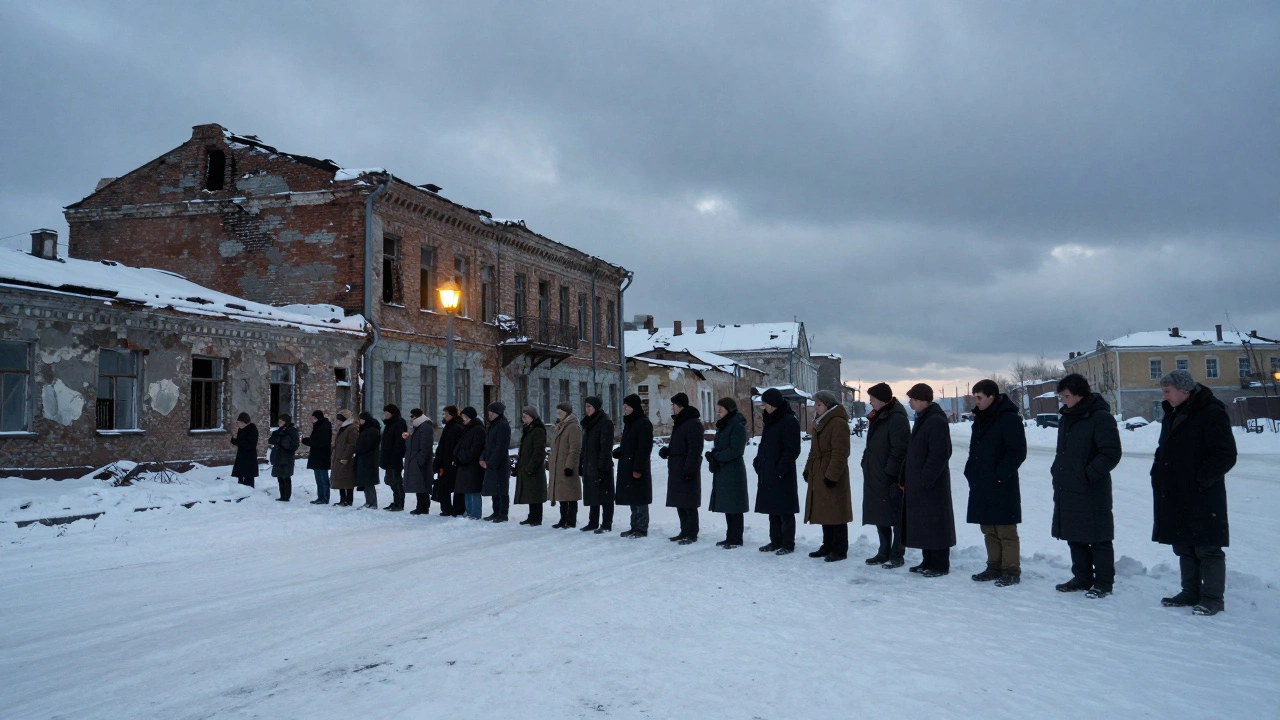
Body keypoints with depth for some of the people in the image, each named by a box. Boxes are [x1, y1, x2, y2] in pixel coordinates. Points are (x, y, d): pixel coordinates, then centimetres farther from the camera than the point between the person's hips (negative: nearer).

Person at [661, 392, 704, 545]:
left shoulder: (693, 423, -14)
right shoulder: (679, 422, 16)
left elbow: (695, 449, -20)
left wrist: (689, 469, -23)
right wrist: (666, 451, 6)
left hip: (687, 471, -10)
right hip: (676, 470, 10)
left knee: (689, 504, -5)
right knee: (680, 503, 13)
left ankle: (692, 534, 1)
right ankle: (684, 532, 21)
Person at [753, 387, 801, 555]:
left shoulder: (790, 421, -13)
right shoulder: (770, 420, 14)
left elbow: (792, 449, -18)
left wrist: (781, 468, -20)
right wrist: (758, 461, 11)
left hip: (782, 475, -9)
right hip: (768, 474, 9)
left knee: (785, 510, -1)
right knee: (772, 509, 14)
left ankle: (788, 544, 6)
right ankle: (775, 541, 22)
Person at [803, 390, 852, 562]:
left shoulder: (838, 423, -15)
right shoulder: (820, 422, 16)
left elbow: (839, 453, -20)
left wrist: (832, 475, -22)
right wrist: (808, 469, 17)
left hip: (832, 477, -9)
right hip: (818, 475, 9)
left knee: (835, 512, -3)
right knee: (825, 511, 15)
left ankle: (840, 550, 5)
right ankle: (828, 546, 24)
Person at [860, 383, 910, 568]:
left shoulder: (897, 418, -15)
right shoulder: (877, 417, 16)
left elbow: (899, 450, -20)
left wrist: (891, 473, -20)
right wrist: (866, 464, 16)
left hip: (890, 479, -10)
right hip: (875, 478, 10)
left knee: (895, 517, 0)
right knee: (879, 517, 15)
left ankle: (897, 556, 7)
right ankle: (884, 553, 25)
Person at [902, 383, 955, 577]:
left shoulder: (936, 421, -16)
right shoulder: (922, 419, 15)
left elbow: (940, 454, -22)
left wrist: (926, 478, -21)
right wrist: (906, 477, 18)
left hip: (931, 484, -10)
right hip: (917, 483, 10)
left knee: (935, 524, -3)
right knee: (923, 524, 14)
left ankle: (940, 565, 3)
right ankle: (928, 562, 22)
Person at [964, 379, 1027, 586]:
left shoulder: (1010, 419, -12)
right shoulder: (980, 418, 14)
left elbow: (1018, 452, -16)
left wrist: (1000, 474, -17)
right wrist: (971, 470, 11)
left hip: (1002, 486, -8)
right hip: (981, 486, 8)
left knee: (1006, 531, -2)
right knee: (989, 530, 13)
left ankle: (1011, 571, 5)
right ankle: (994, 567, 22)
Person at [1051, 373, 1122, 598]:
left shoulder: (1100, 418, -13)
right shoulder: (1066, 418, 13)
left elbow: (1111, 453, -18)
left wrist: (1088, 474, -17)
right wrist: (1057, 471, 12)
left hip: (1092, 491, -8)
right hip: (1067, 490, 8)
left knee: (1098, 539, 1)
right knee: (1075, 537, 15)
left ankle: (1104, 582, 11)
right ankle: (1082, 577, 26)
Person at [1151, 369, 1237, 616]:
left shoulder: (1212, 414, -12)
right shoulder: (1172, 415, 14)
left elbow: (1226, 456, -16)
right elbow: (1163, 451, 23)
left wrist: (1200, 480, -17)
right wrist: (1158, 475, 9)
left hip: (1203, 498, -8)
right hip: (1175, 498, 9)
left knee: (1207, 549, -1)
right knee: (1184, 548, 14)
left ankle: (1212, 597, 7)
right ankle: (1191, 592, 24)